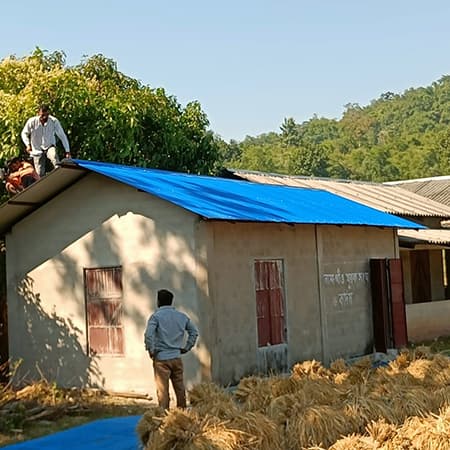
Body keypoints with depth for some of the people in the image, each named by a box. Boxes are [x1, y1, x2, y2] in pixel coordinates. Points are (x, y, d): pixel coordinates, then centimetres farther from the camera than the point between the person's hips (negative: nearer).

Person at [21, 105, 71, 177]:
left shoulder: (54, 121, -18)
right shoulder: (32, 122, -15)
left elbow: (62, 136, -11)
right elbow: (24, 133, 4)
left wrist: (67, 151, -13)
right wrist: (28, 145, -10)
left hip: (49, 147, -1)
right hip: (37, 150, 1)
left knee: (54, 156, -36)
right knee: (40, 174, -3)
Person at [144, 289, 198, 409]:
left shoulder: (156, 316, -8)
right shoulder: (181, 316, 8)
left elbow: (149, 334, -21)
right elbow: (194, 332, 13)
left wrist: (151, 350, -9)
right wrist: (186, 348, 13)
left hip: (161, 358, -4)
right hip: (177, 357, 4)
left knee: (163, 390, 0)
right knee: (180, 388, 12)